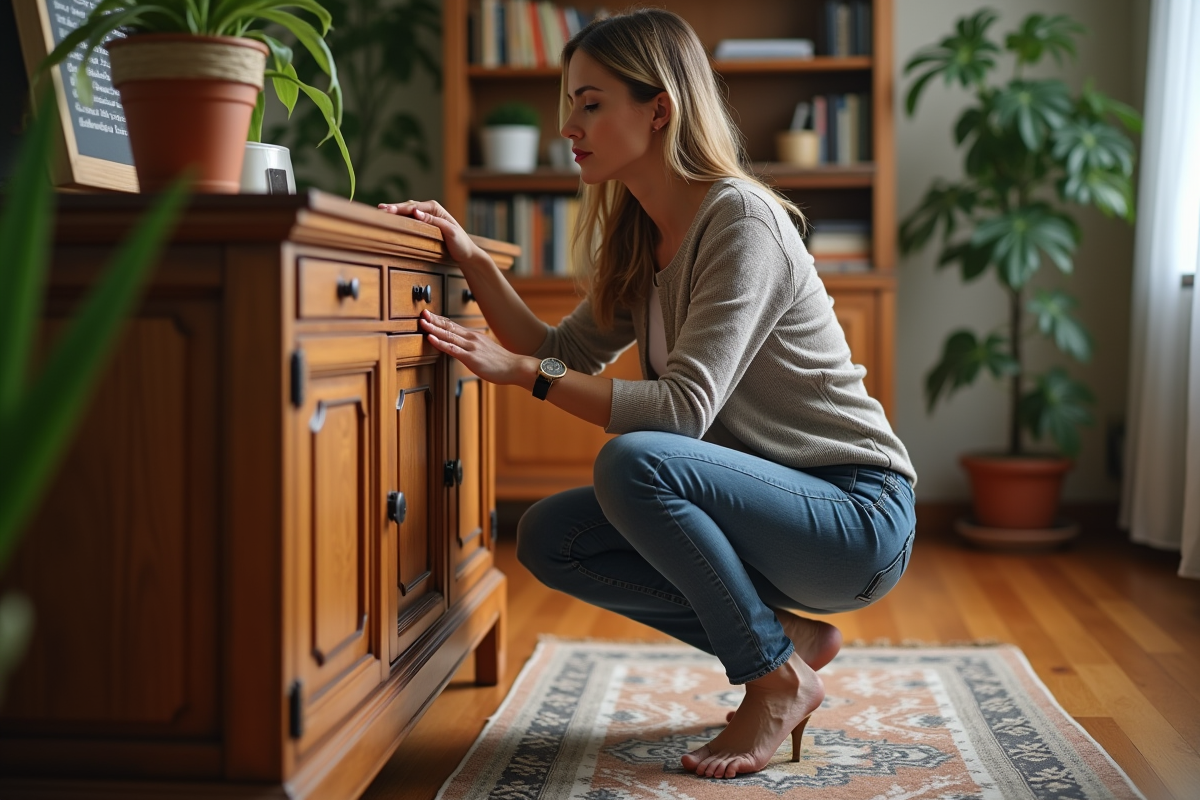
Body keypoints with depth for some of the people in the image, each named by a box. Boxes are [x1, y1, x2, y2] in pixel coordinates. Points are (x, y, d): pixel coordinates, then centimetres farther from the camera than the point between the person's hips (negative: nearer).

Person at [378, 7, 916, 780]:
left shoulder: (740, 221, -19)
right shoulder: (640, 239, 7)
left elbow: (684, 410, -27)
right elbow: (568, 352, 9)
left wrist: (521, 371, -25)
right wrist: (472, 258, 1)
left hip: (859, 514, -8)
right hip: (766, 500, 8)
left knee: (634, 462, -31)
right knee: (549, 539, -2)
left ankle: (777, 680, -11)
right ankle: (787, 638, 5)